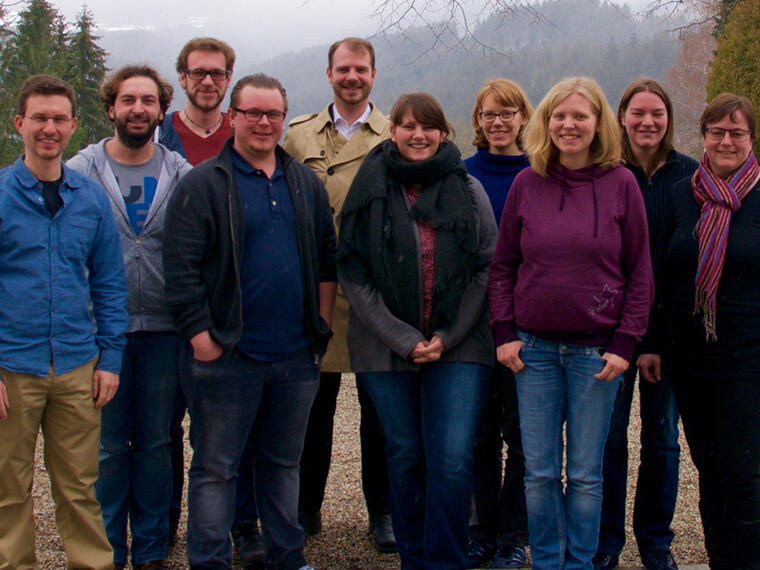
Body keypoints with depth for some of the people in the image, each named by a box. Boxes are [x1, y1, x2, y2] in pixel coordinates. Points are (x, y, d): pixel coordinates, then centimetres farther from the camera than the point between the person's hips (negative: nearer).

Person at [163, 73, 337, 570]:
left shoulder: (307, 184, 12)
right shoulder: (203, 185, -4)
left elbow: (327, 261, 16)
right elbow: (181, 268, -9)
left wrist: (322, 324, 9)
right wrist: (201, 335, -14)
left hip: (296, 354, 5)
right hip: (227, 355, -4)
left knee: (284, 463, 16)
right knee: (216, 468, 3)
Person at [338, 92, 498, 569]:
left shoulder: (468, 190, 4)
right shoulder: (371, 189, 3)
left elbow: (487, 267, 3)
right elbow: (352, 273, -1)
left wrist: (448, 337, -7)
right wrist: (402, 338, -10)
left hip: (458, 347, 0)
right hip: (386, 347, 1)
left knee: (452, 459, -8)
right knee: (405, 457, 9)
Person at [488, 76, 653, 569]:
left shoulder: (621, 183, -2)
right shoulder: (527, 184, 3)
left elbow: (639, 271, 0)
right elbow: (502, 265, 9)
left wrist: (625, 342, -5)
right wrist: (504, 331, 0)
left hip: (597, 350, -2)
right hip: (534, 348, 2)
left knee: (586, 473, 7)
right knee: (540, 472, 7)